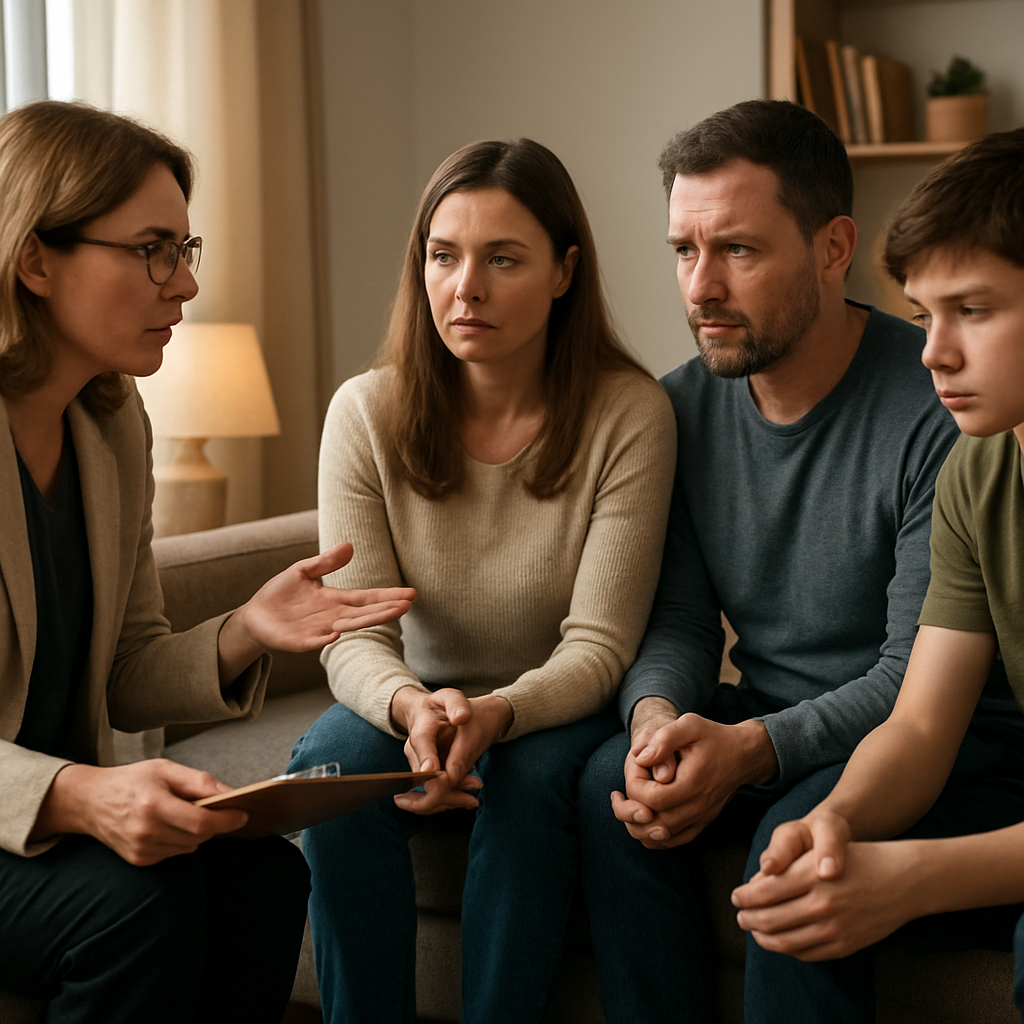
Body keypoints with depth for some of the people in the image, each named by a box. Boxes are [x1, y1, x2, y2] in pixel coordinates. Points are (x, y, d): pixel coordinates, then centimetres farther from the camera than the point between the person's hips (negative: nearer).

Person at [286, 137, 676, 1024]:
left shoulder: (629, 414, -15)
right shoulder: (367, 413, -8)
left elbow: (598, 645, -16)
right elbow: (354, 635, -11)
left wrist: (495, 713, -36)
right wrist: (413, 706, -34)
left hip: (558, 709, -2)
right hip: (418, 701, 2)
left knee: (529, 780, -34)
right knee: (333, 764, -29)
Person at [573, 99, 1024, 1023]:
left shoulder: (940, 408, -19)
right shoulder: (685, 407, 1)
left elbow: (921, 673, -20)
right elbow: (678, 623, 3)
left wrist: (752, 748, -33)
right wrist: (660, 714, -21)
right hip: (764, 720, 5)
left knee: (799, 831, -33)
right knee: (612, 783, -22)